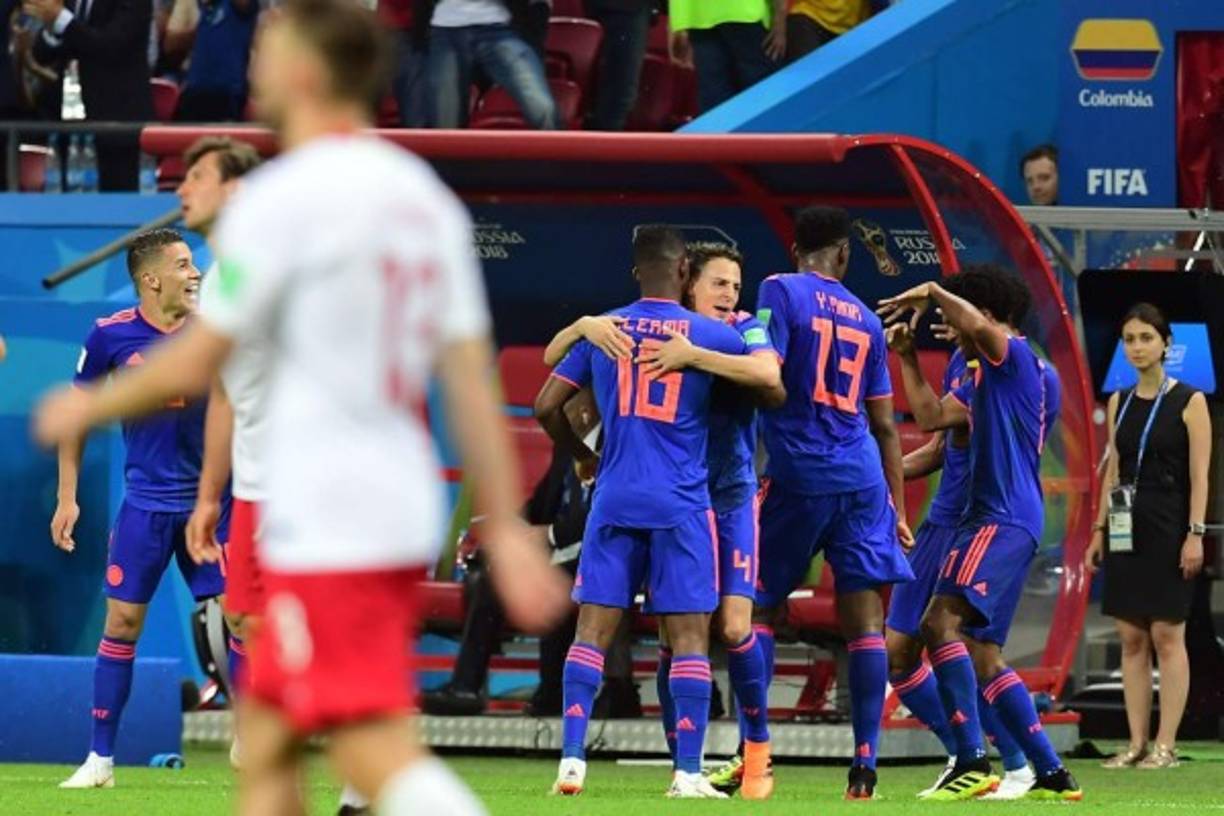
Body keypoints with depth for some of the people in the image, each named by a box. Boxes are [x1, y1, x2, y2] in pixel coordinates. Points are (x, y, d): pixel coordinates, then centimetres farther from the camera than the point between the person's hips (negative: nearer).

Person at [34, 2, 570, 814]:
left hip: (326, 527, -8)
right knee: (264, 739, 16)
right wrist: (507, 531, 8)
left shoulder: (281, 198, -10)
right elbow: (473, 382, 9)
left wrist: (88, 408, 10)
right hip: (409, 515, 8)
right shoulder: (425, 197, 12)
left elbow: (194, 365, -8)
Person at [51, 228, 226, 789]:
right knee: (122, 621, -2)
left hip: (210, 498, 1)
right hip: (145, 502, -1)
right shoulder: (111, 336, -6)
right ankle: (101, 758, 7)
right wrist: (67, 496, 4)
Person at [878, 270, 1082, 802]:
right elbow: (933, 417, 28)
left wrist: (931, 293, -14)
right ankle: (1052, 774, 11)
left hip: (1003, 519, -11)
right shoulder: (987, 378, 24)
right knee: (983, 656, 10)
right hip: (989, 518, 11)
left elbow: (980, 325, -27)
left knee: (941, 621, -24)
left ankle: (972, 762, -31)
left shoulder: (1016, 358, -6)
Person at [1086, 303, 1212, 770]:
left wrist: (1195, 534, -14)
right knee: (1131, 638, 4)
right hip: (1126, 529, 5)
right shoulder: (1119, 403, 11)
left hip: (1168, 528, -5)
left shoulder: (1189, 402, -4)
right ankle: (1137, 743, 6)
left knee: (1166, 634, -5)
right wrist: (1099, 530, 11)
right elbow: (1113, 471, 15)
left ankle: (1166, 745, -5)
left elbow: (1199, 475, -8)